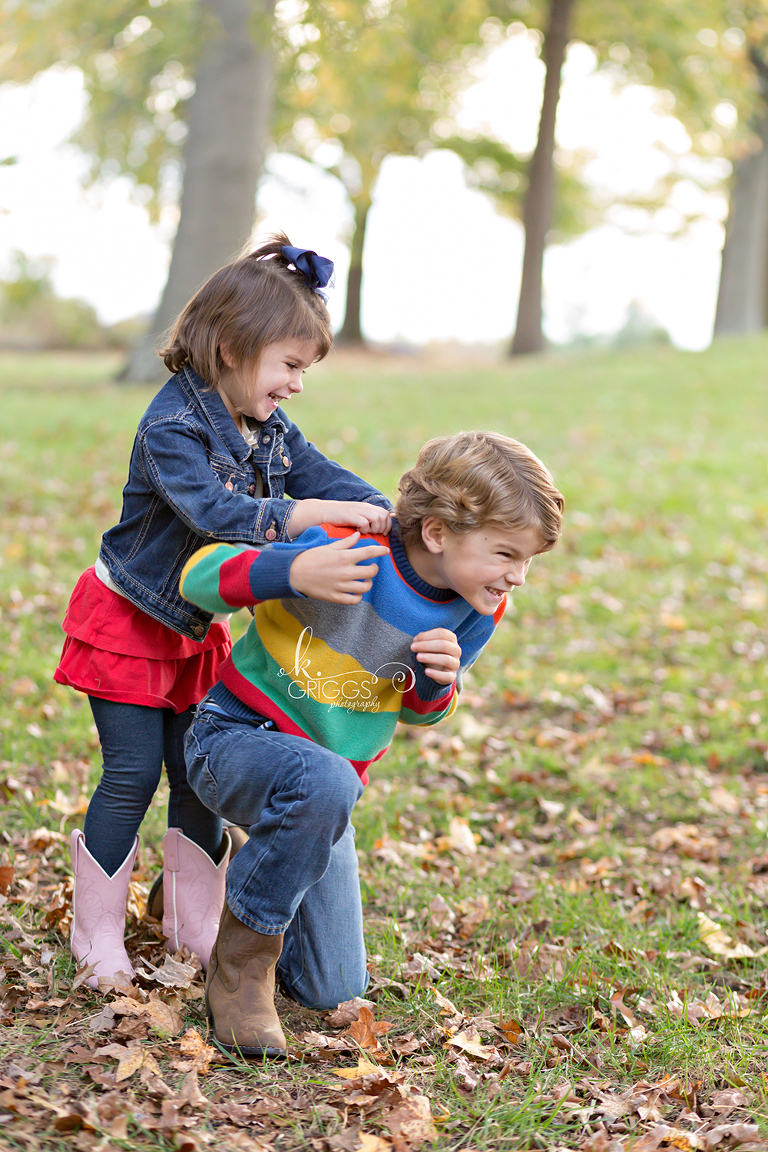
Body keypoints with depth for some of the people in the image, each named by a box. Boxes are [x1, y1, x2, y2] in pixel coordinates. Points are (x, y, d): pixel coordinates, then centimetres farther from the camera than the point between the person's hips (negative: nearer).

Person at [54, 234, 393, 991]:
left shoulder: (270, 431, -1)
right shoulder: (171, 428, -26)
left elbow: (325, 478, -6)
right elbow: (217, 513, -40)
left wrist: (396, 525, -25)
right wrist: (324, 513, -44)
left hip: (198, 627, 7)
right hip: (127, 623, -7)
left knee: (201, 775, 9)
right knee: (133, 776, -4)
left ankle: (196, 926, 23)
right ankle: (97, 936, 13)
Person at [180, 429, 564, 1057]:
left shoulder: (476, 612, -9)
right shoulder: (347, 549, -27)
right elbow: (199, 575, -21)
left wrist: (438, 680, -19)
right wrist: (292, 573, -41)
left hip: (323, 787, 6)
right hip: (234, 738, -6)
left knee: (333, 990, 11)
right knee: (324, 782, -43)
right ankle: (241, 963, -20)